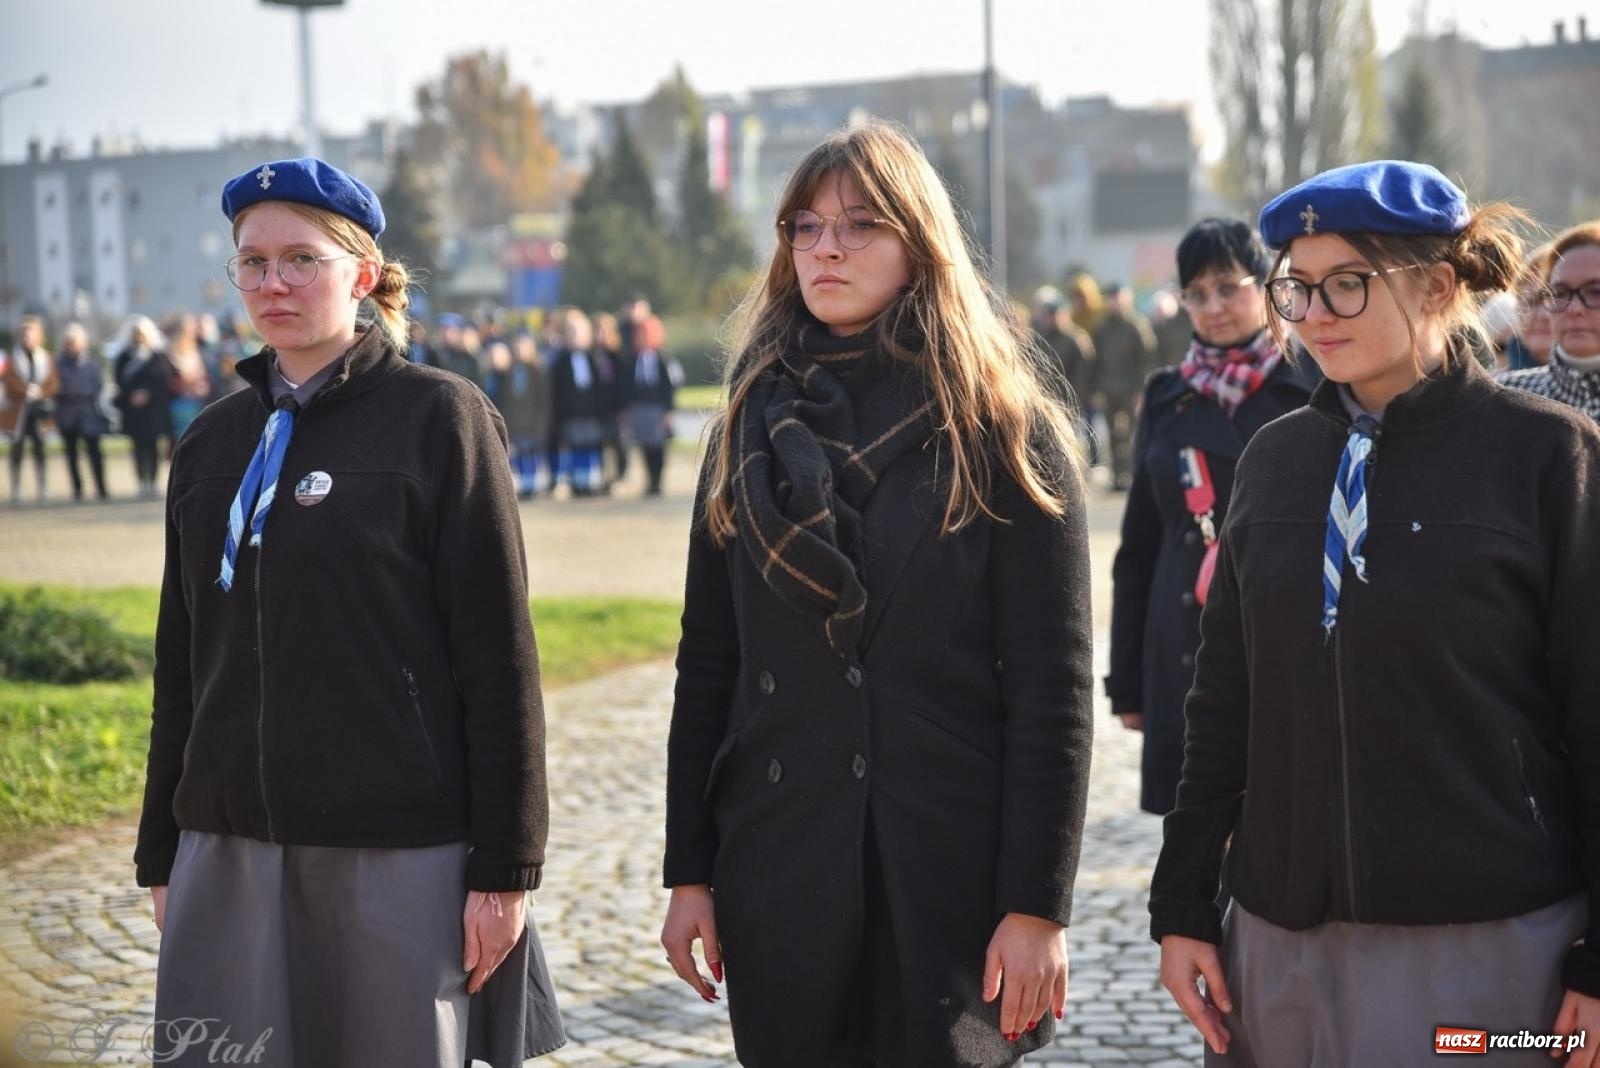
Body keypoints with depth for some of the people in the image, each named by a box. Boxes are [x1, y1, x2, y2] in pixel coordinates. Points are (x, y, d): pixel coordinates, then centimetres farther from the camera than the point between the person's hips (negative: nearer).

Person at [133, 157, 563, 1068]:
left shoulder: (438, 419, -4)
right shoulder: (214, 442, 11)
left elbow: (500, 657, -7)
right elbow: (182, 666, 16)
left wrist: (506, 867, -10)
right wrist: (162, 854, 14)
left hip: (398, 854, -4)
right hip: (230, 850, 4)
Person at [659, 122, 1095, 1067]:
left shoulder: (1005, 432, -3)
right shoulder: (754, 426, 9)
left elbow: (1054, 688, -7)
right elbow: (707, 664, 9)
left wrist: (1038, 904, -12)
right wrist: (690, 872, 6)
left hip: (949, 871, -3)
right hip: (778, 873, 4)